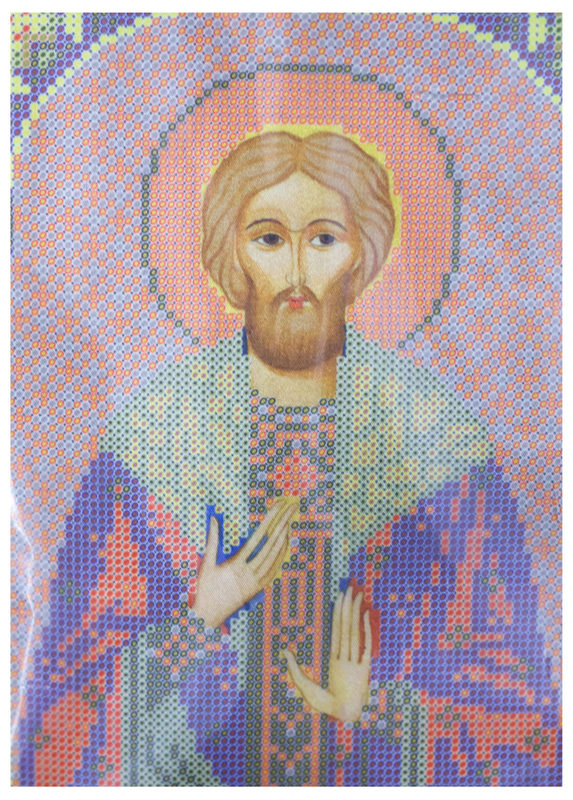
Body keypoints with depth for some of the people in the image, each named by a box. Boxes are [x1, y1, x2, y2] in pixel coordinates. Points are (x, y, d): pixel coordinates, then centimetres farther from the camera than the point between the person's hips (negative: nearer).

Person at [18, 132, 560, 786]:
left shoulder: (435, 431, -13)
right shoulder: (152, 425, -13)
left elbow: (508, 679, -4)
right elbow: (77, 669, -5)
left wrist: (374, 715, -15)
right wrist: (204, 614, -19)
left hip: (379, 771, 0)